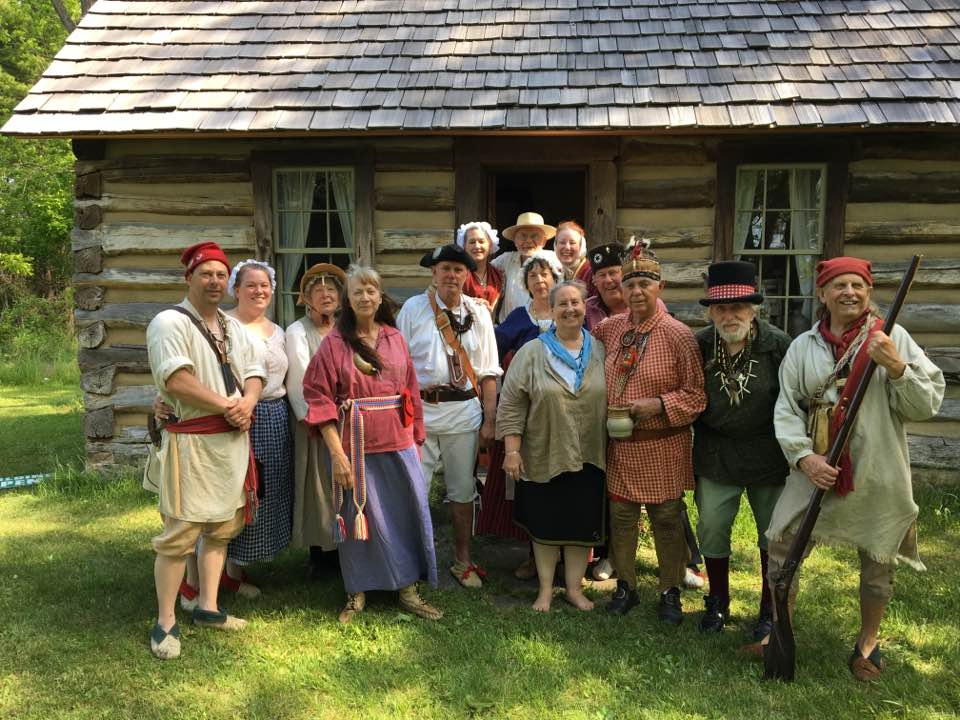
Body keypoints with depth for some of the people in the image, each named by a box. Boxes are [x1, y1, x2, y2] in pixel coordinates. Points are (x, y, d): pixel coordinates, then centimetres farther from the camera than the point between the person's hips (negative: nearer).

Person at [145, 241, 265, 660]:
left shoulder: (233, 326, 16)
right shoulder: (170, 322, -8)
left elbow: (254, 371, 13)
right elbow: (176, 378, -20)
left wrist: (247, 403, -9)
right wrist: (226, 406, -16)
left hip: (234, 439, 8)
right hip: (191, 441, -8)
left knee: (222, 527, 13)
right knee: (180, 532, -6)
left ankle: (207, 607, 25)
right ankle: (165, 623, 5)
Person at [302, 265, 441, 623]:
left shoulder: (395, 339, 7)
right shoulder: (335, 343, -3)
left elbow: (411, 392, 10)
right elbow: (320, 398, -7)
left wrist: (417, 440, 8)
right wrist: (336, 451, -14)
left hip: (398, 442, 3)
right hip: (355, 443, -3)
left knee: (407, 513, 6)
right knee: (358, 516, 6)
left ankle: (408, 589, 19)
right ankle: (357, 593, 20)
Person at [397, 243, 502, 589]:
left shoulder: (478, 313, 7)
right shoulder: (413, 308, 0)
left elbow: (488, 371, 8)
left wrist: (490, 419, 3)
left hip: (464, 411, 2)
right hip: (421, 409, -2)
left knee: (463, 490, 12)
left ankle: (462, 561, 28)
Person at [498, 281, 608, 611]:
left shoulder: (600, 353, 3)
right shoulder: (532, 353, -4)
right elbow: (511, 405, -5)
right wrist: (512, 450, -10)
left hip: (588, 457, 2)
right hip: (544, 457, -2)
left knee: (583, 524, 10)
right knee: (545, 524, 8)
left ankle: (574, 587, 26)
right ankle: (545, 588, 23)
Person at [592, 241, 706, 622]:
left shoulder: (679, 335, -11)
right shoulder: (610, 327, 3)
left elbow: (696, 394, -9)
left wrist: (658, 405, -21)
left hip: (663, 447, -4)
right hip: (619, 445, 4)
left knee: (667, 519, 8)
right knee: (620, 516, 12)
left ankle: (670, 592, 24)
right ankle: (625, 585, 30)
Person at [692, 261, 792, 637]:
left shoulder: (779, 345, -14)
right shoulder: (699, 345, -6)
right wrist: (701, 435, 4)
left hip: (768, 455, -2)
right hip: (715, 455, 2)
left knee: (773, 535, 11)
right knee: (712, 531, 9)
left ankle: (770, 609, 30)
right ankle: (718, 603, 31)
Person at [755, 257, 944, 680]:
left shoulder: (892, 338, -4)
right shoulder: (803, 346, 1)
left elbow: (927, 405, -7)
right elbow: (786, 409, 0)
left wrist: (896, 367, -22)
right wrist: (804, 457, -14)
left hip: (877, 476, -1)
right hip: (816, 471, 2)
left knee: (876, 562, 13)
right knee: (782, 551, 6)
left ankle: (868, 642, 36)